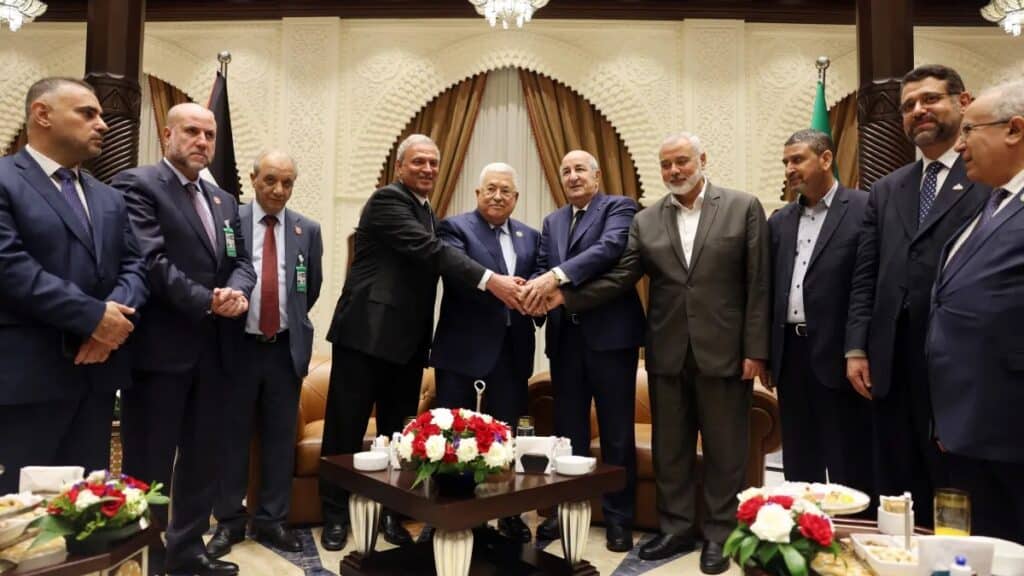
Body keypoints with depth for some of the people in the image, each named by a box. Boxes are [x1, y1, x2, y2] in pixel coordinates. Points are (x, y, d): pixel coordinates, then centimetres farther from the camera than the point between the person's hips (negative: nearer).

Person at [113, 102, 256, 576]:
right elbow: (150, 260, -17)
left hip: (213, 349, 7)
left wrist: (237, 292, -10)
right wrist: (207, 301, -17)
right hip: (161, 347, -7)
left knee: (204, 460, 15)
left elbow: (241, 262, 12)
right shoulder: (137, 184, -5)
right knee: (149, 464, 4)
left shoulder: (223, 200, 17)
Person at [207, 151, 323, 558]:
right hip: (237, 347, -1)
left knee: (280, 437, 10)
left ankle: (272, 519, 24)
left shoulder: (308, 230, 3)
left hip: (286, 349, 2)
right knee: (232, 436, 9)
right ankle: (229, 521, 25)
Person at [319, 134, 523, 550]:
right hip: (367, 333, -7)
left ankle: (391, 513, 24)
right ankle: (335, 515, 19)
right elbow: (431, 250, -23)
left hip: (407, 340, 7)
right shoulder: (386, 200, -9)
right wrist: (490, 281, -30)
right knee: (346, 428, 4)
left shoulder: (428, 213, 17)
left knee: (398, 432, 12)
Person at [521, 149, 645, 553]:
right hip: (565, 336, 5)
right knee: (567, 430, 12)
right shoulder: (552, 221, 18)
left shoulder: (618, 207, 0)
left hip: (610, 333, -5)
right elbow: (543, 268, 10)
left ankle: (618, 518, 18)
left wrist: (557, 276, -29)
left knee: (616, 432, 5)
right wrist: (536, 289, -14)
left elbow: (610, 248, -18)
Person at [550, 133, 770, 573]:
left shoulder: (743, 207, -1)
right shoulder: (646, 221, 6)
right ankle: (676, 527, 30)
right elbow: (618, 278, -2)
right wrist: (566, 296, -16)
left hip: (723, 350, -3)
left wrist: (756, 350, -8)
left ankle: (720, 533, 27)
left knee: (724, 449, 9)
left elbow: (758, 284, -4)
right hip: (667, 353, 3)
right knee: (669, 447, 13)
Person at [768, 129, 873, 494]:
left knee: (849, 466, 6)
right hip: (791, 352, 6)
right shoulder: (779, 221, 13)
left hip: (838, 354, -5)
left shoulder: (864, 209, -5)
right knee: (798, 463, 16)